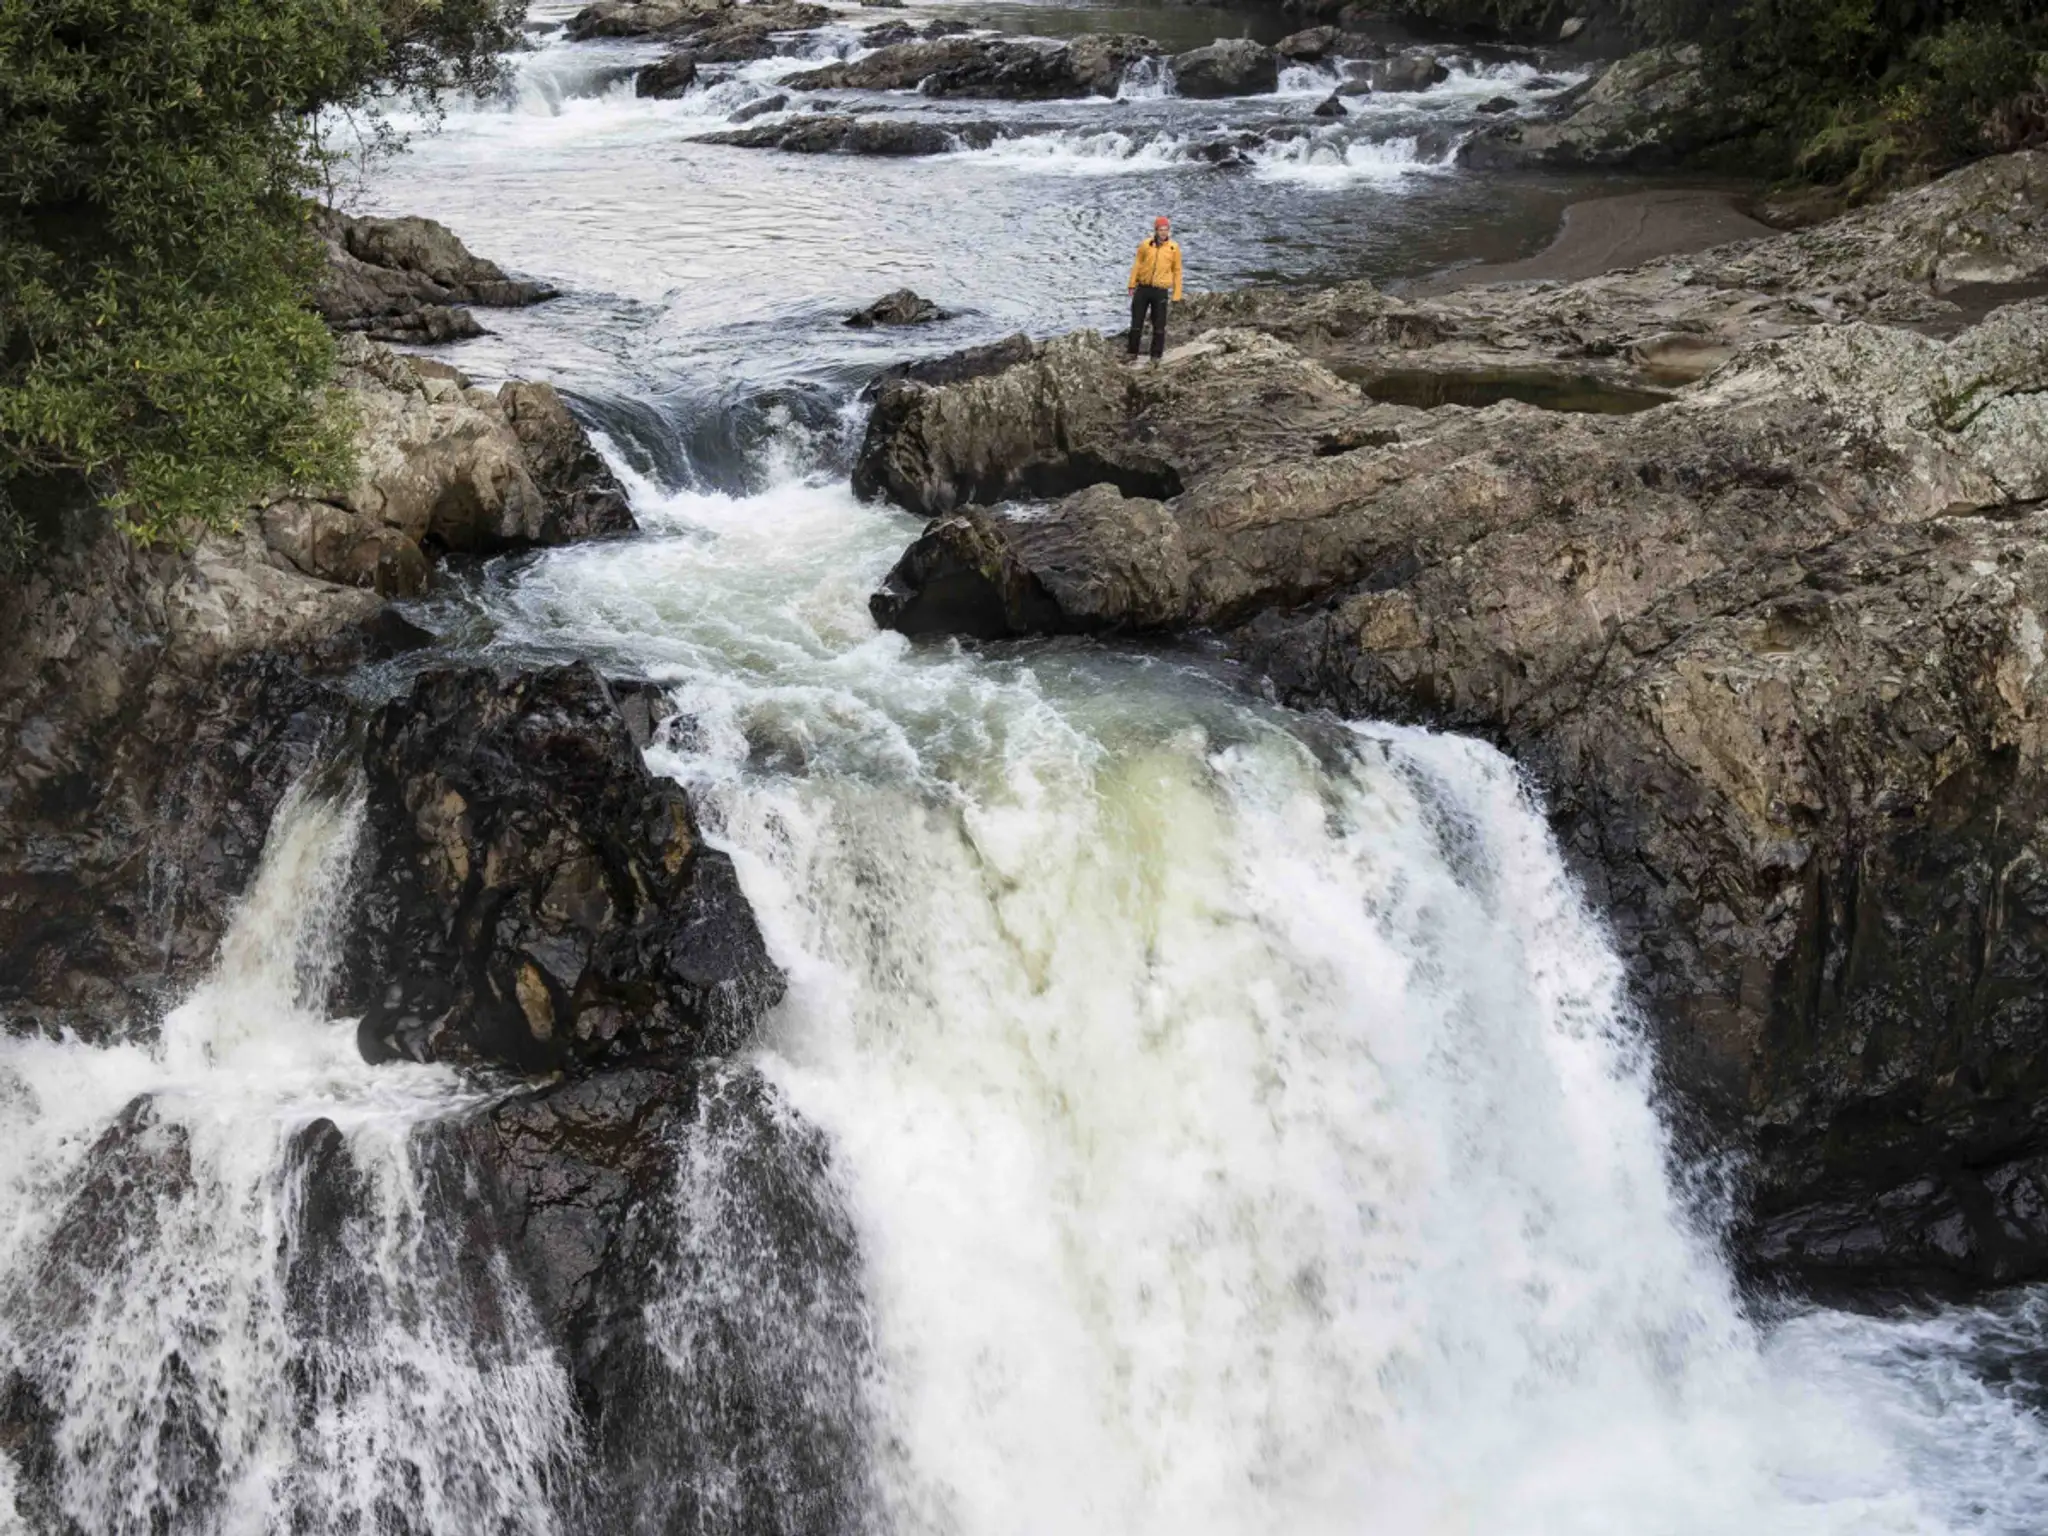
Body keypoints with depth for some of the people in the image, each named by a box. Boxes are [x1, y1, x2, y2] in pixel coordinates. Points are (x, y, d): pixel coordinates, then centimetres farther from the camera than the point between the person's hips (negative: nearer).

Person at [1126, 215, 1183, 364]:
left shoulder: (1174, 248, 1)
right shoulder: (1145, 245, 2)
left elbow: (1177, 271, 5)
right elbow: (1137, 264, 7)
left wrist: (1177, 294, 2)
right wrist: (1132, 284, 1)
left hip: (1160, 290, -1)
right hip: (1143, 288, 1)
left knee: (1159, 325, 2)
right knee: (1137, 323, 6)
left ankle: (1156, 355, 11)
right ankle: (1133, 353, 16)